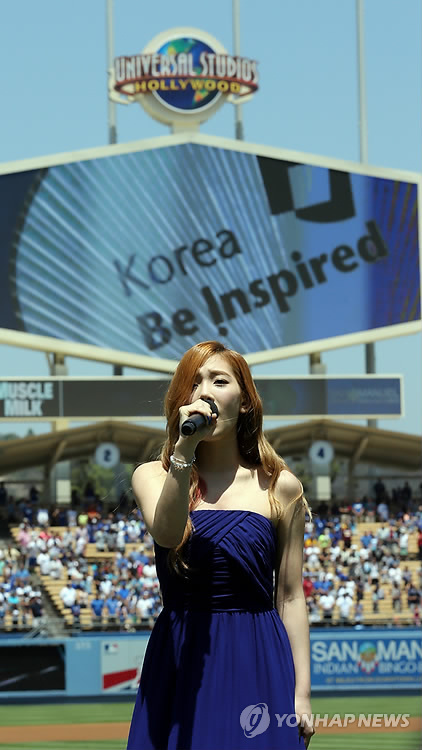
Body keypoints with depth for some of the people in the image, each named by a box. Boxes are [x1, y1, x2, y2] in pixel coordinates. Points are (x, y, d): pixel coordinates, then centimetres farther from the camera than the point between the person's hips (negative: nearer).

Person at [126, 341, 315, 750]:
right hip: (180, 665, 0)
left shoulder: (280, 487, 2)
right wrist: (184, 448, -31)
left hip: (257, 662, 0)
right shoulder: (154, 476, 2)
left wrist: (301, 691, 0)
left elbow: (290, 597, 3)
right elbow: (167, 532, -21)